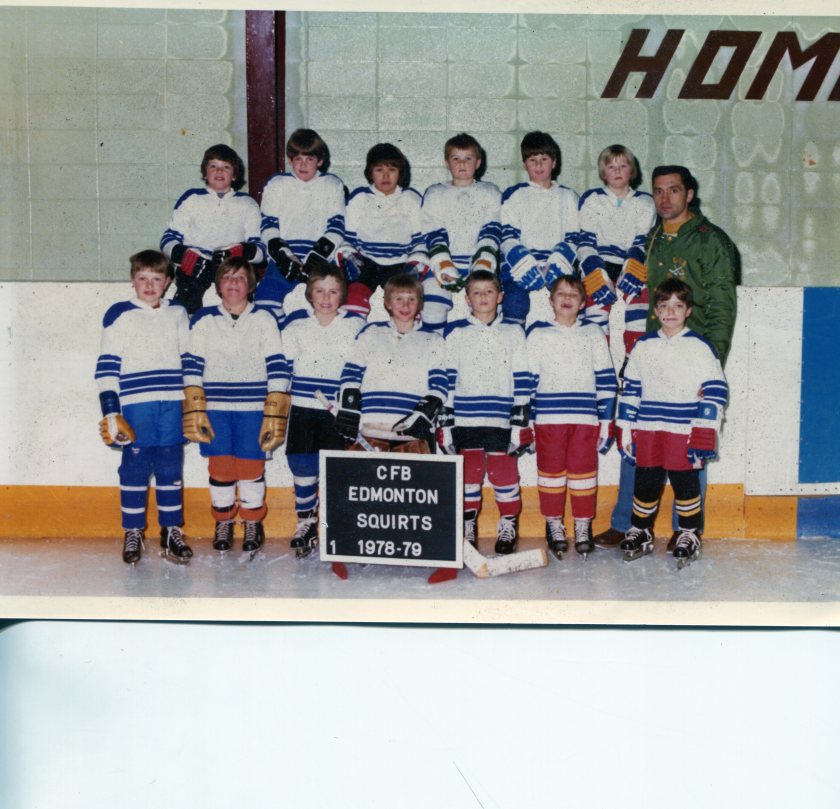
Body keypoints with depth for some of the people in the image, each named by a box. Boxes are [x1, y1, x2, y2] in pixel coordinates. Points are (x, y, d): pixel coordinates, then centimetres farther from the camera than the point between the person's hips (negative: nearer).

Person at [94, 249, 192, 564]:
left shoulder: (178, 314, 13)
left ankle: (171, 530, 17)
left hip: (173, 405, 3)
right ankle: (133, 533, 12)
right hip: (135, 405, -3)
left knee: (171, 467, 7)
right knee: (135, 468, 0)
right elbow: (106, 366, -2)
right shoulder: (119, 315, 0)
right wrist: (110, 411, -8)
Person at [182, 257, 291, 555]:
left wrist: (275, 415, -7)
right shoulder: (203, 320, 6)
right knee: (220, 467, 5)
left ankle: (253, 524, 19)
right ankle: (223, 523, 22)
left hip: (253, 409, -1)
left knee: (251, 466, 1)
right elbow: (192, 366, 4)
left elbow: (277, 367, -1)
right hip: (214, 408, 1)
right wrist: (194, 411, -4)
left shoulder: (263, 319, 2)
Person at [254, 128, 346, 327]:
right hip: (283, 263, 1)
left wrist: (314, 261, -10)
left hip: (320, 263, -1)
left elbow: (336, 228, 5)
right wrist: (284, 258, -9)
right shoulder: (276, 185, 18)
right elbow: (268, 226, 9)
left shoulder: (332, 186, 15)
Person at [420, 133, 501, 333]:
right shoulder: (434, 194, 18)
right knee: (433, 311, -23)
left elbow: (491, 233, 5)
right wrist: (445, 269, -12)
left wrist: (482, 269, -12)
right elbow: (433, 235, 5)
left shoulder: (490, 193, 18)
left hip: (480, 264, 0)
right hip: (443, 264, 0)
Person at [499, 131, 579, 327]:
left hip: (559, 268, 2)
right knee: (515, 299, -29)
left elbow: (572, 238, 11)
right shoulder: (514, 195, 14)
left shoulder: (568, 197, 20)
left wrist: (556, 265, -9)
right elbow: (508, 238, 3)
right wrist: (526, 267, -15)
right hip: (519, 267, -1)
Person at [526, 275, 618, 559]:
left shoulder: (593, 334, 10)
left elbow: (606, 379, 8)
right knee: (551, 470, 3)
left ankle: (583, 528, 13)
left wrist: (606, 420, 3)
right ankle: (554, 527, 15)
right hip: (548, 417, 0)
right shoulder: (538, 334, 9)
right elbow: (527, 379, 8)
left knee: (584, 471, 2)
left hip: (585, 418, 0)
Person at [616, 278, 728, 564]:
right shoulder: (643, 347, 9)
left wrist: (703, 437, -10)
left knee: (685, 483, 5)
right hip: (647, 432, 3)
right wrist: (625, 431, 9)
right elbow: (630, 389, 13)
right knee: (645, 483, 9)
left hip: (684, 432, -3)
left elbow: (715, 391, -5)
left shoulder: (700, 347, -3)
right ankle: (640, 532, 25)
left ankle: (689, 535, 21)